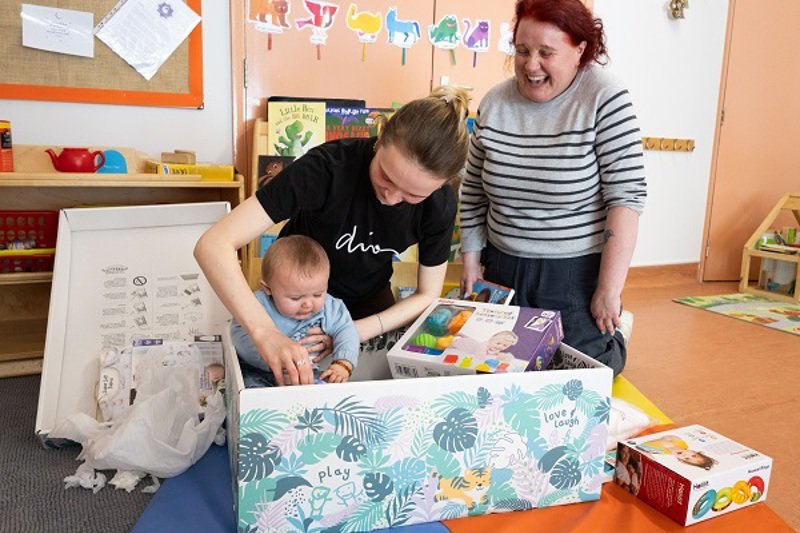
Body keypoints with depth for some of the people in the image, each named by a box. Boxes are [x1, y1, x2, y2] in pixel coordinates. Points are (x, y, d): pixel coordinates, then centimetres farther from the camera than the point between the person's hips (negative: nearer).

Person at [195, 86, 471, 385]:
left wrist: (357, 331, -28)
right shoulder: (328, 166, -37)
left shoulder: (440, 204, -25)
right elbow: (213, 245, -41)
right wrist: (266, 333, -54)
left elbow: (427, 295, -13)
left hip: (369, 299, 2)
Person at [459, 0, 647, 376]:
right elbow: (473, 192, 8)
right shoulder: (494, 103, 0)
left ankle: (616, 332, 34)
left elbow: (626, 196, -16)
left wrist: (609, 291, -18)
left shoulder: (605, 100, -14)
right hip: (503, 269, 5)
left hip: (578, 273, -4)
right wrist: (470, 264, 7)